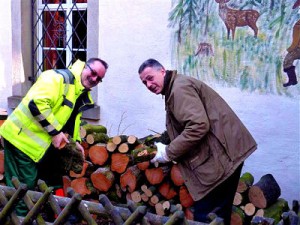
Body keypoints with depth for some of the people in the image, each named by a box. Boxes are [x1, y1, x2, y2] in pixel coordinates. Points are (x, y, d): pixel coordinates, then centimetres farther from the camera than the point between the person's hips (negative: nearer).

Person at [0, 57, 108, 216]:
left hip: (44, 145, 10)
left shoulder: (83, 96, 11)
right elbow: (36, 104, -30)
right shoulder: (59, 77, -19)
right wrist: (55, 132, -24)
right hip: (21, 139, -10)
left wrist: (75, 140, 8)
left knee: (54, 185, 18)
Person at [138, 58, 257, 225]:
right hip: (220, 155, 11)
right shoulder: (175, 89, 19)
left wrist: (169, 153, -18)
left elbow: (198, 125, -26)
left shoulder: (180, 87, -14)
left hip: (221, 156, -11)